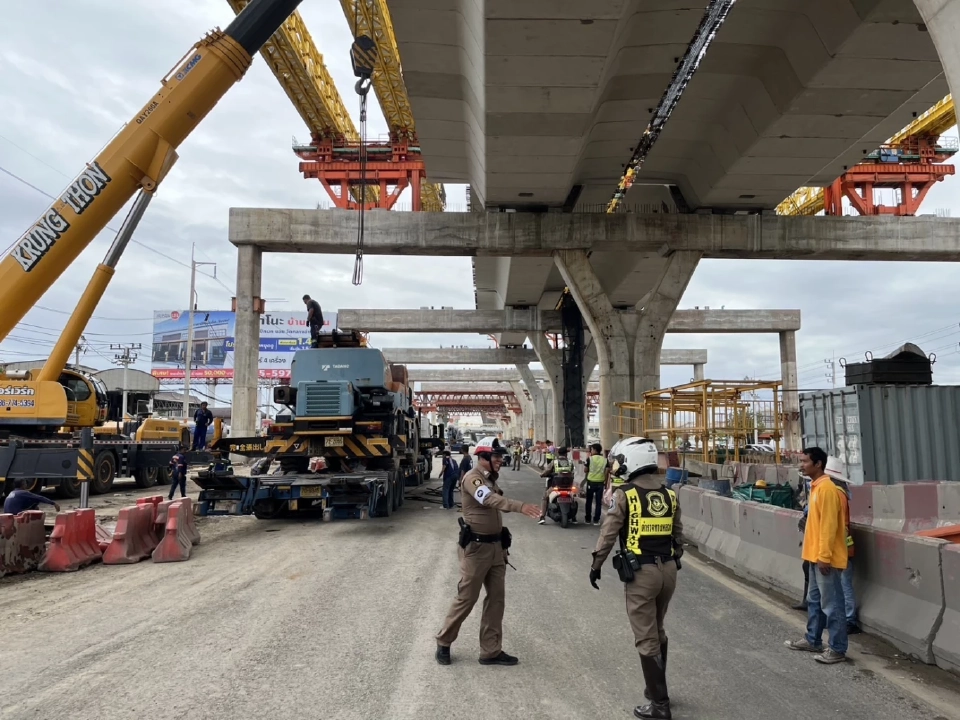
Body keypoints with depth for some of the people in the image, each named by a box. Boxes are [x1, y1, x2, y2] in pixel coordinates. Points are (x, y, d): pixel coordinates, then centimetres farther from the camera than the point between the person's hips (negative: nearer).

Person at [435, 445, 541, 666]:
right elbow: (490, 500, -35)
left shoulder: (490, 480, 12)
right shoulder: (472, 478, -17)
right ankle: (443, 642, 21)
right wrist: (520, 506, -49)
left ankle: (491, 651, 18)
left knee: (496, 598, 9)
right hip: (476, 547, -8)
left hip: (495, 546, 8)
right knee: (466, 598, 2)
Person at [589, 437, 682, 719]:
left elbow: (608, 534, -9)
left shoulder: (624, 494, -10)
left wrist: (596, 565, 1)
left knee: (646, 639, 4)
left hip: (641, 571, -6)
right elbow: (677, 534, 13)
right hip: (668, 569, 6)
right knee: (658, 631, 23)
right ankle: (657, 689, 37)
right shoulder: (669, 494, 7)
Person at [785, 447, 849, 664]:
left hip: (826, 558, -10)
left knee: (831, 604, -1)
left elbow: (829, 525, -21)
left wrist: (824, 556, -21)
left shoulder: (827, 488, -18)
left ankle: (837, 649, 8)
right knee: (814, 600, 18)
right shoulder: (816, 486, 13)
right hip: (816, 555, 10)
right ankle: (812, 640, 29)